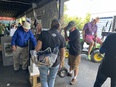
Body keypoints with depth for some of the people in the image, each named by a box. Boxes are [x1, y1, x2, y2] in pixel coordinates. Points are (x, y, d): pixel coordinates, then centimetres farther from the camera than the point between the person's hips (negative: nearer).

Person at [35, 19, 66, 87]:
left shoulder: (43, 33, -14)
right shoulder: (61, 37, -7)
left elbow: (37, 49, -16)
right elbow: (62, 54, -3)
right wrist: (61, 63, 13)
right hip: (55, 63, 2)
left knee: (43, 79, 20)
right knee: (52, 79, 26)